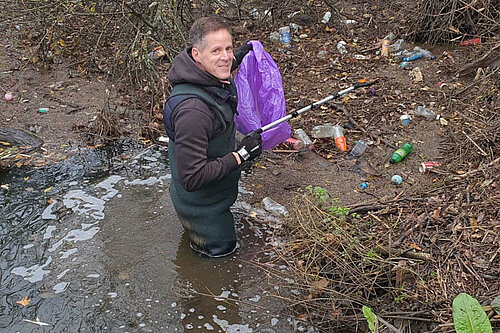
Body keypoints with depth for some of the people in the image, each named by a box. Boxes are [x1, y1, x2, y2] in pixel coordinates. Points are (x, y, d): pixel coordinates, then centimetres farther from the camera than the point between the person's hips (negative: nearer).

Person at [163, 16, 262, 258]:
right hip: (200, 202, -9)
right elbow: (192, 179, -37)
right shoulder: (192, 110, -40)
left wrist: (237, 59, 6)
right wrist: (240, 155, -31)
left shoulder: (211, 79, -12)